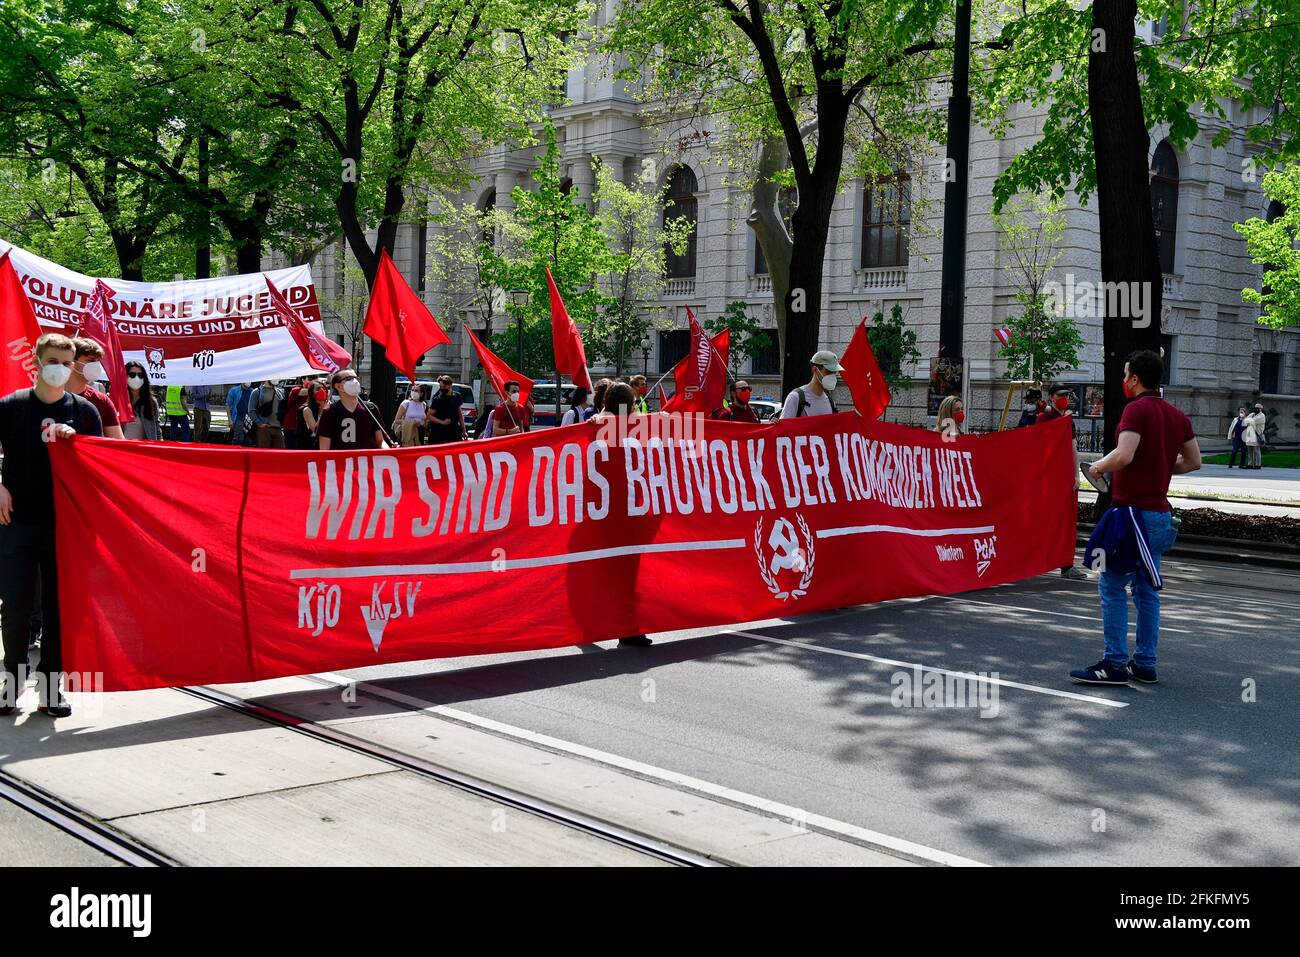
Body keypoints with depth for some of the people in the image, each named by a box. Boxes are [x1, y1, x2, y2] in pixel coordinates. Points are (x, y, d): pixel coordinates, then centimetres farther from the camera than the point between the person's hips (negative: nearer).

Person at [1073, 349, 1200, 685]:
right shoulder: (1177, 415, 12)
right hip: (1160, 512, 8)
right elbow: (1193, 461, 18)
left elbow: (1124, 455, -25)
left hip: (1132, 510, -8)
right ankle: (1144, 664, 16)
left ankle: (1114, 664, -5)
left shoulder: (1136, 409, -13)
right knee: (1147, 589, 13)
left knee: (1113, 586, -4)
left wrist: (1099, 466, -7)